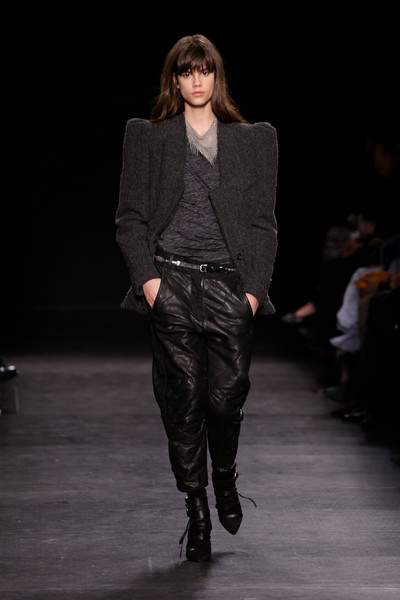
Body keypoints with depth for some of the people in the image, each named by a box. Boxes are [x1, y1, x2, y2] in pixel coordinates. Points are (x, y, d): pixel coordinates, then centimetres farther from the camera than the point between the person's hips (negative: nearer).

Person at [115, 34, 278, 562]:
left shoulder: (254, 140, 11)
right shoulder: (147, 137, 9)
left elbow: (263, 221, 8)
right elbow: (130, 217, 7)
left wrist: (255, 287, -2)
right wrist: (147, 277, -6)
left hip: (230, 285, 1)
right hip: (171, 284, 0)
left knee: (228, 397, -2)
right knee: (183, 400, -2)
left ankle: (225, 480, 28)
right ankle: (196, 511, 8)